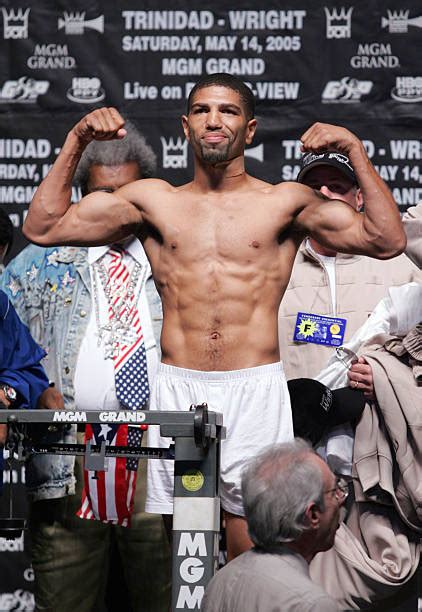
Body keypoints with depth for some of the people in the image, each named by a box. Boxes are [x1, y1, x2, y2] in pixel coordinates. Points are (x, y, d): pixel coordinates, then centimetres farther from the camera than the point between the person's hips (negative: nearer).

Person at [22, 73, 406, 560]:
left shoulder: (284, 202, 8)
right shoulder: (154, 201, 13)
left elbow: (386, 240, -2)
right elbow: (43, 227, 11)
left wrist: (355, 150, -9)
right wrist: (76, 141, 4)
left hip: (256, 389, -1)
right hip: (176, 390, 2)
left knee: (253, 552, -2)